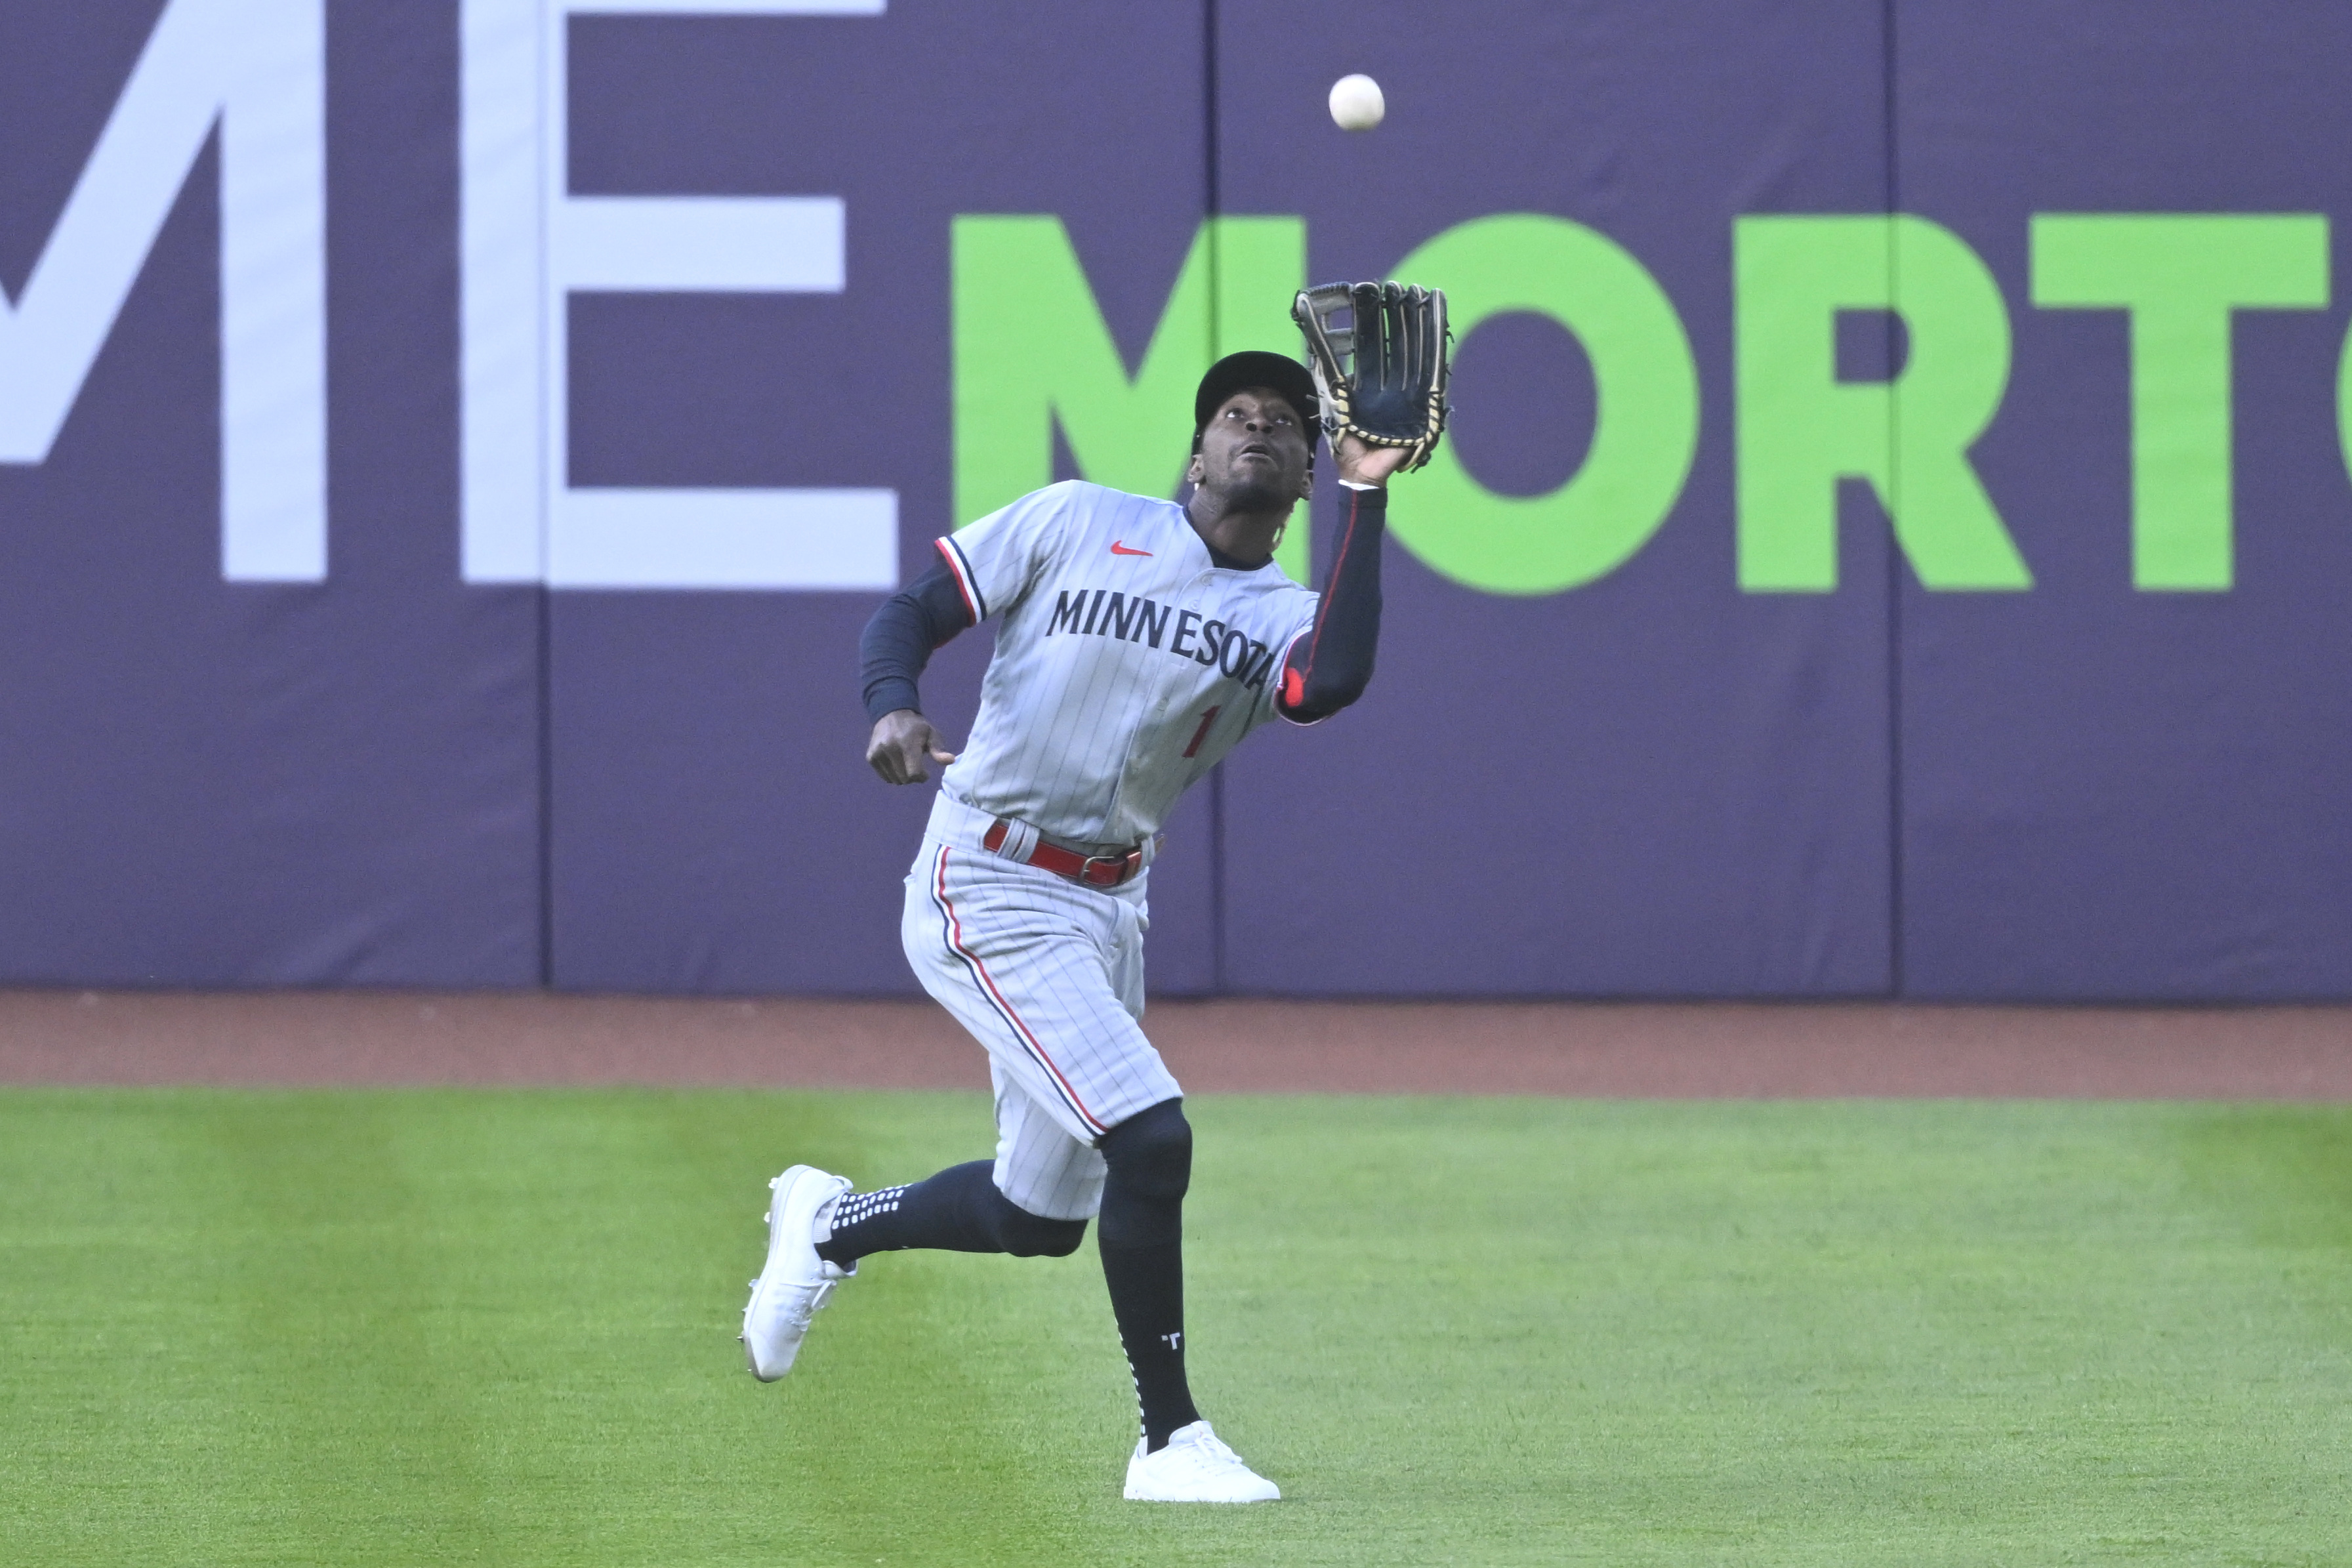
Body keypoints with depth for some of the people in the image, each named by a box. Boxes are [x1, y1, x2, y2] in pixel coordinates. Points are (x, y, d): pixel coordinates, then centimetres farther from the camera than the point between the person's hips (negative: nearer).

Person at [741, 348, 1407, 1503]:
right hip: (990, 897, -6)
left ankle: (833, 1227, 41)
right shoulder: (1079, 523, -3)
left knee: (1045, 1216, 14)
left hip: (1108, 909, 7)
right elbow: (912, 612, -1)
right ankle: (1169, 1442, -8)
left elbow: (1335, 682, -22)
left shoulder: (1284, 619, 3)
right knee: (1148, 1139, -19)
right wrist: (892, 707, -23)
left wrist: (1365, 497, -21)